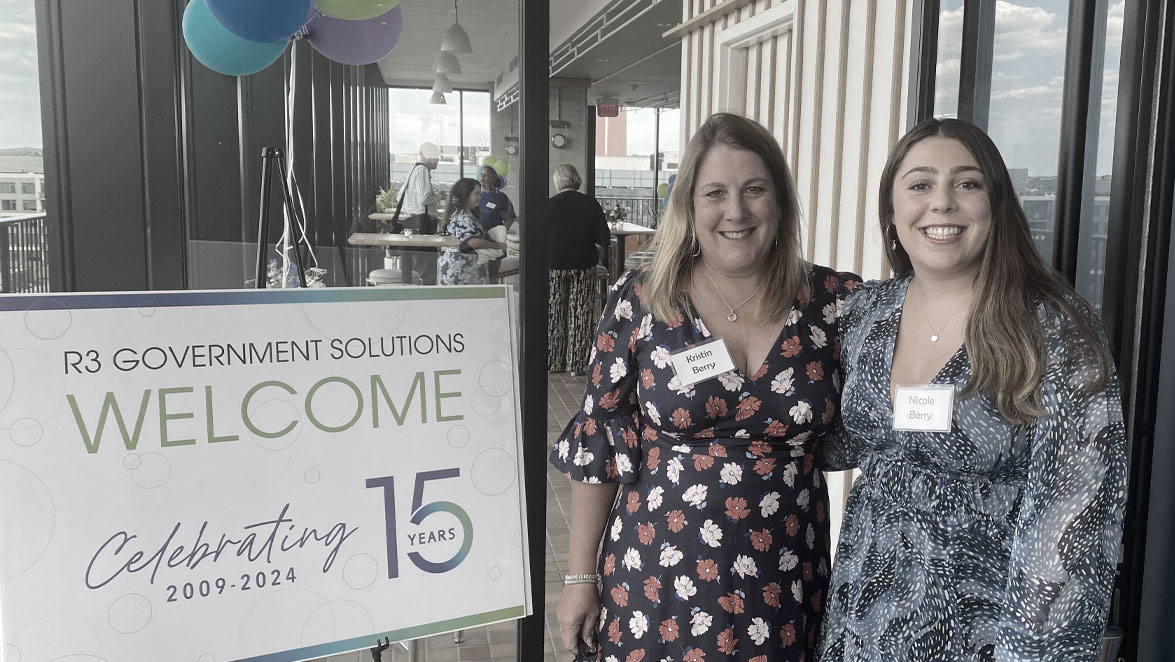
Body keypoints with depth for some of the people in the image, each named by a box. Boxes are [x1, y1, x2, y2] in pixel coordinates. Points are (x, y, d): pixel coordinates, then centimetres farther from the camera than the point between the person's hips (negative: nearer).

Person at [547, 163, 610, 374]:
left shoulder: (551, 204, -6)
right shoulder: (591, 204, 2)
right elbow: (603, 237, 2)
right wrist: (597, 255, 17)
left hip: (554, 264, -2)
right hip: (583, 265, 2)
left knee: (554, 314, 8)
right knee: (580, 314, 7)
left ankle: (553, 362, 14)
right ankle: (576, 363, 9)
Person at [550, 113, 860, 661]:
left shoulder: (837, 303, -6)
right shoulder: (639, 302, -7)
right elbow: (598, 443, -3)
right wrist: (580, 576, -1)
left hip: (784, 590, 1)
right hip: (658, 580, 0)